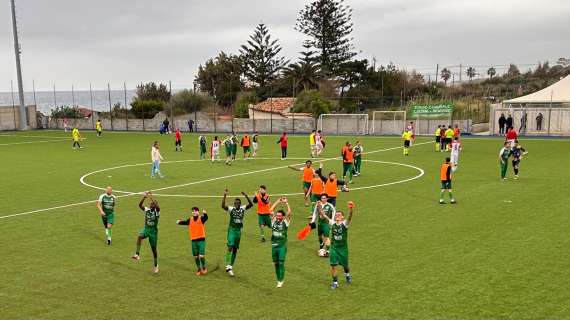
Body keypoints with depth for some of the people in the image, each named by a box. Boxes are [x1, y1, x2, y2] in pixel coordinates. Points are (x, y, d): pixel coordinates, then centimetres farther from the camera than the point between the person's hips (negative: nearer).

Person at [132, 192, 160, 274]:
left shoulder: (157, 211, -9)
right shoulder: (147, 209, 0)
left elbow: (157, 206, -34)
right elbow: (140, 205, -16)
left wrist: (151, 198, -36)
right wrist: (144, 197, -29)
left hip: (153, 231, -2)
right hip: (146, 229, 2)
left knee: (154, 249, 6)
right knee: (139, 236, -33)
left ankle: (156, 265, 25)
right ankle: (137, 254, -37)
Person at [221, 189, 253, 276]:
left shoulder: (243, 208, 0)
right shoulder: (231, 209, -8)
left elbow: (251, 204, -15)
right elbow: (223, 206, -26)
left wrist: (246, 196, -27)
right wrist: (225, 196, -36)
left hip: (238, 230, 4)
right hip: (232, 229, -4)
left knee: (235, 249, 10)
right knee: (230, 247, -17)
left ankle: (231, 266, 21)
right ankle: (228, 266, -19)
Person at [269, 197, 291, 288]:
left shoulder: (285, 222, -2)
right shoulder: (274, 221, 6)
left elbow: (289, 212, -14)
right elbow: (271, 210, 3)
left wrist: (286, 203, -8)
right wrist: (278, 202, 1)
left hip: (282, 245, -4)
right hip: (274, 245, 4)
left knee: (281, 263, -7)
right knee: (276, 263, 8)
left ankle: (281, 280, -1)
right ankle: (278, 279, 19)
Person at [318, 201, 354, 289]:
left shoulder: (345, 223, -8)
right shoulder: (332, 223, -1)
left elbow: (349, 217, -27)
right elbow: (323, 215, -7)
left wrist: (351, 210, -47)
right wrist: (319, 207, -21)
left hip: (343, 248, -1)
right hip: (333, 247, 1)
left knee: (345, 265, 13)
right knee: (333, 266, -4)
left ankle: (347, 275, 45)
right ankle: (335, 282, 9)